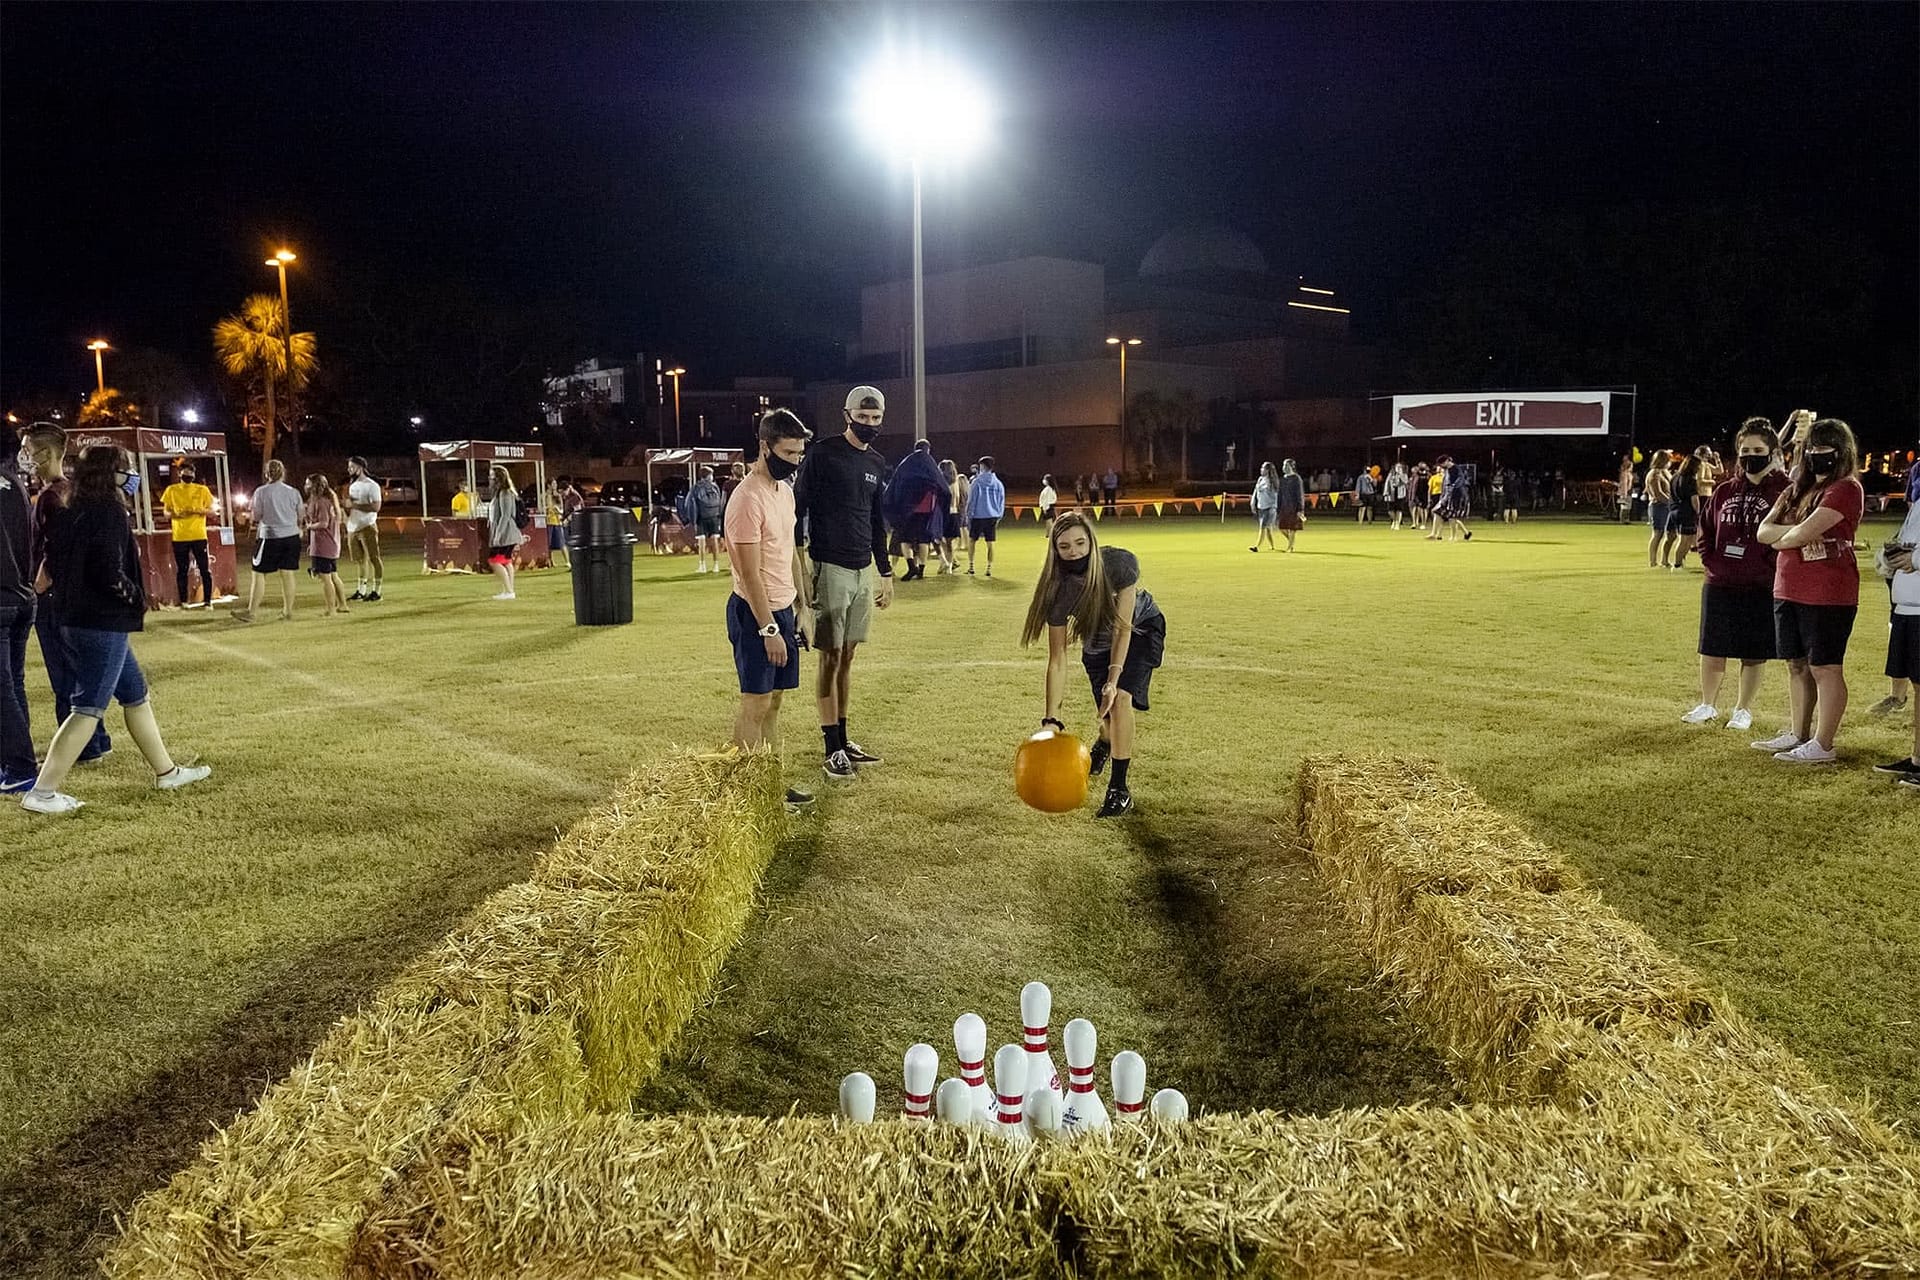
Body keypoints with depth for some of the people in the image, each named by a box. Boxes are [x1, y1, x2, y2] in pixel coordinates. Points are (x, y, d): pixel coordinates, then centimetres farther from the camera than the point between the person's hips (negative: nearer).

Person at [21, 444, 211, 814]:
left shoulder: (77, 513, 11)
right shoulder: (109, 514, -16)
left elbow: (53, 564, 13)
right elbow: (109, 571, -24)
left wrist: (71, 598, 15)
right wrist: (136, 597, -8)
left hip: (81, 618, 10)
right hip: (104, 624, -10)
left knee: (135, 696, 17)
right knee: (89, 708, -5)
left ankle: (166, 772, 27)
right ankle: (43, 792, -5)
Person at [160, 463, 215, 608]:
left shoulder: (202, 490, 6)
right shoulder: (171, 490, 7)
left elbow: (212, 511, 6)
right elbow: (166, 514, 9)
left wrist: (198, 510, -13)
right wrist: (175, 513, -13)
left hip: (199, 536, -1)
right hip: (179, 537, 1)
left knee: (205, 569, -3)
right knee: (181, 570, 4)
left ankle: (207, 600, 2)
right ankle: (183, 601, 9)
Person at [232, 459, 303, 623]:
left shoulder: (261, 492, -6)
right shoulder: (293, 492, 2)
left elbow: (256, 517, -2)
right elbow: (300, 518, 8)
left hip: (270, 537, -3)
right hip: (292, 536, 3)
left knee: (259, 574, 4)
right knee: (287, 574, 7)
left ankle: (251, 611, 4)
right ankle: (288, 612, 9)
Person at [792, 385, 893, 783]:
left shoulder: (877, 464, 13)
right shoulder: (822, 454, -8)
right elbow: (797, 508, -10)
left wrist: (886, 573, 20)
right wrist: (800, 560, -18)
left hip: (863, 570, 7)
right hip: (829, 567, -7)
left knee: (847, 656, 12)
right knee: (830, 658, -4)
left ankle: (843, 738, 20)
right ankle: (833, 750, 1)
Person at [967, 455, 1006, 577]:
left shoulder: (977, 482, -7)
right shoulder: (998, 484, 5)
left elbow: (971, 501, -6)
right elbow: (1002, 502, 10)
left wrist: (968, 517, 0)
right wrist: (998, 518, 17)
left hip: (978, 516, -3)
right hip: (993, 516, 3)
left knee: (972, 540, 11)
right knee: (990, 543, 6)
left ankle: (971, 566, 6)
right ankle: (989, 568, 5)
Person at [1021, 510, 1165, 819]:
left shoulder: (1121, 564, -35)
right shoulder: (1058, 591, -30)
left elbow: (1123, 627, -28)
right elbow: (1057, 661, -29)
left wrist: (1114, 679, -36)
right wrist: (1051, 720, -35)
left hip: (1141, 628, -2)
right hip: (1097, 641, 2)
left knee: (1120, 699, -23)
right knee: (1108, 713, 3)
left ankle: (1121, 789, -16)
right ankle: (1103, 745, 43)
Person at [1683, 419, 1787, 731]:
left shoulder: (1783, 491, -6)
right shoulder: (1724, 490, 8)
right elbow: (1706, 530, 15)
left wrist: (1769, 569, -13)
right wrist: (1710, 560, 2)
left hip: (1760, 589, -4)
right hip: (1719, 585, 4)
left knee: (1753, 654, 6)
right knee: (1711, 650, 11)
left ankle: (1743, 710, 20)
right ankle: (1707, 706, 26)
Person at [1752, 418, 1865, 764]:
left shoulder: (1846, 489, -10)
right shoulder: (1795, 490, 16)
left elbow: (1805, 532, -21)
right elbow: (1763, 531, 7)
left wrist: (1781, 540, 0)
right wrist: (1796, 531, -11)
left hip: (1828, 594, -8)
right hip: (1788, 590, 8)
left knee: (1825, 668, -3)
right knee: (1797, 665, 15)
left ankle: (1822, 745, 1)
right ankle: (1798, 735, 25)